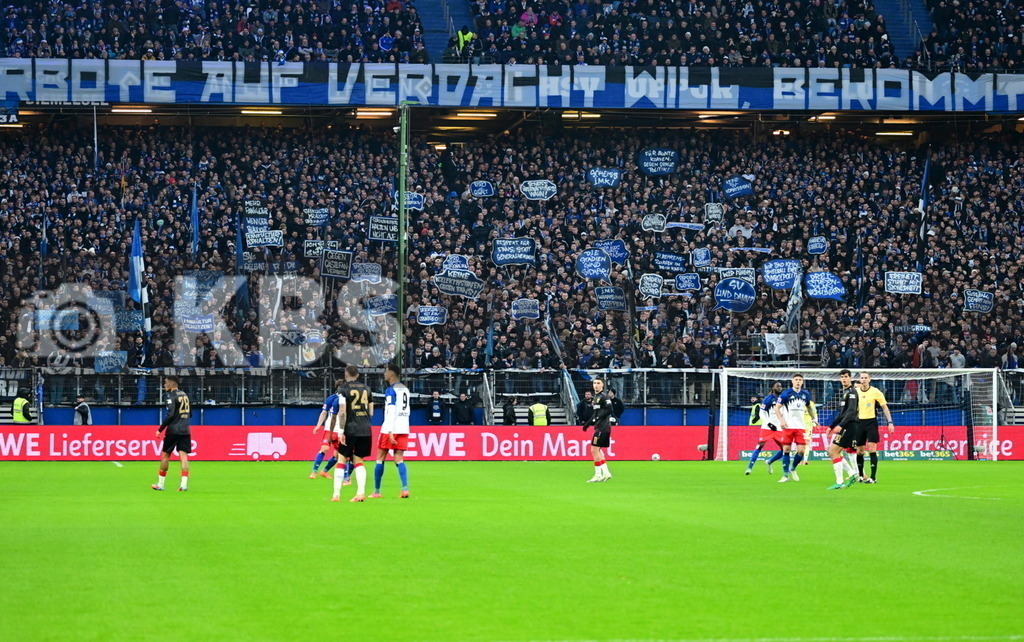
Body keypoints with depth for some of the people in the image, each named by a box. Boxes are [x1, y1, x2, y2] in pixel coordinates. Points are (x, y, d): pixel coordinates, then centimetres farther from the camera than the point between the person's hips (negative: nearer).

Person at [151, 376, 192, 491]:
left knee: (165, 455, 6)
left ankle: (160, 484, 11)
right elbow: (190, 414, 20)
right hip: (185, 431, 6)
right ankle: (184, 484, -12)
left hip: (173, 430, -6)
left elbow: (170, 415, -17)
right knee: (183, 457, -1)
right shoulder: (184, 395, 14)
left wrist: (160, 429, -13)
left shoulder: (172, 396, -9)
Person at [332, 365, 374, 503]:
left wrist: (341, 431, -11)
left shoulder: (343, 388, -4)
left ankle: (336, 494, 2)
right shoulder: (366, 388, 12)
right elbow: (371, 412, 15)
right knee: (358, 461, 10)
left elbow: (342, 412, -13)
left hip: (350, 429, -4)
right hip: (365, 430, 4)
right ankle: (361, 493, -3)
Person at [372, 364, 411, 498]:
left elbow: (391, 411, -17)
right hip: (404, 429, 7)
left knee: (380, 459, 5)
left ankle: (376, 491, 9)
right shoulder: (405, 389, 14)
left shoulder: (391, 390, -9)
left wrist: (390, 432, -21)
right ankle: (405, 488, -13)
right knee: (399, 459, 4)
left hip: (390, 428, -7)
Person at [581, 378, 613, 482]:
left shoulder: (603, 397, -11)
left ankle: (598, 475, -4)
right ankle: (606, 473, 16)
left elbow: (609, 410, -22)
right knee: (597, 450, 13)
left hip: (602, 427, -10)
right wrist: (588, 424, 28)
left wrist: (596, 419, -21)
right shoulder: (596, 397, 16)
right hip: (600, 427, 10)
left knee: (594, 450, -8)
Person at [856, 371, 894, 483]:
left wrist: (890, 422, -7)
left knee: (872, 449, -12)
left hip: (871, 421, -4)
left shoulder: (875, 392, -4)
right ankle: (861, 475, 22)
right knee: (859, 451, 6)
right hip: (859, 422, 4)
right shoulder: (855, 392, 5)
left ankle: (873, 477, -10)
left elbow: (884, 407, 0)